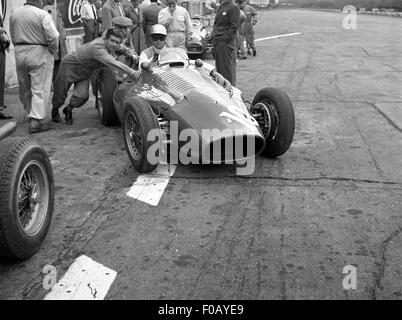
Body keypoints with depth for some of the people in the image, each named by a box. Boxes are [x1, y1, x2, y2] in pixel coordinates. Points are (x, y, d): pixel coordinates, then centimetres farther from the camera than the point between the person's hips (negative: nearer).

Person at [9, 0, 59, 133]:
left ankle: (31, 114, 32)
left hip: (19, 54, 6)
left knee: (25, 89, 17)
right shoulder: (42, 14, -12)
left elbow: (12, 36, 13)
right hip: (39, 54, -6)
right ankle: (36, 122, -7)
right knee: (40, 89, -3)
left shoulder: (14, 14, 8)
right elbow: (53, 36, -18)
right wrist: (53, 50, -3)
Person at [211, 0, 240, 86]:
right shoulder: (220, 7, 18)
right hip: (217, 42, 9)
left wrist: (225, 38, -17)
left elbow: (234, 26, -14)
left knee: (227, 67, -5)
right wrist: (213, 35, 14)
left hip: (226, 43, -9)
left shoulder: (233, 7, -8)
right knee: (219, 66, 12)